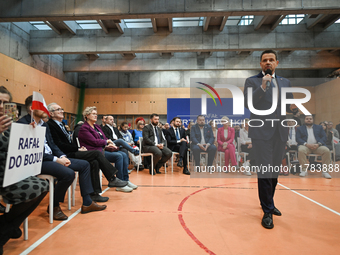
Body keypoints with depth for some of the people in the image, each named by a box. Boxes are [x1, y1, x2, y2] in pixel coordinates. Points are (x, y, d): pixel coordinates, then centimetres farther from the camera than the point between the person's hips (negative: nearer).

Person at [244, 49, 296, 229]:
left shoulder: (285, 82, 17)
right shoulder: (252, 81, 3)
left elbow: (289, 106, 17)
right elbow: (247, 104, -10)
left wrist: (293, 107, -5)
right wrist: (262, 87, -17)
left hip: (280, 132, 5)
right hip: (261, 132, -5)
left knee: (275, 171, 14)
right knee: (264, 172, -6)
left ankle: (269, 202, 33)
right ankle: (267, 211, 6)